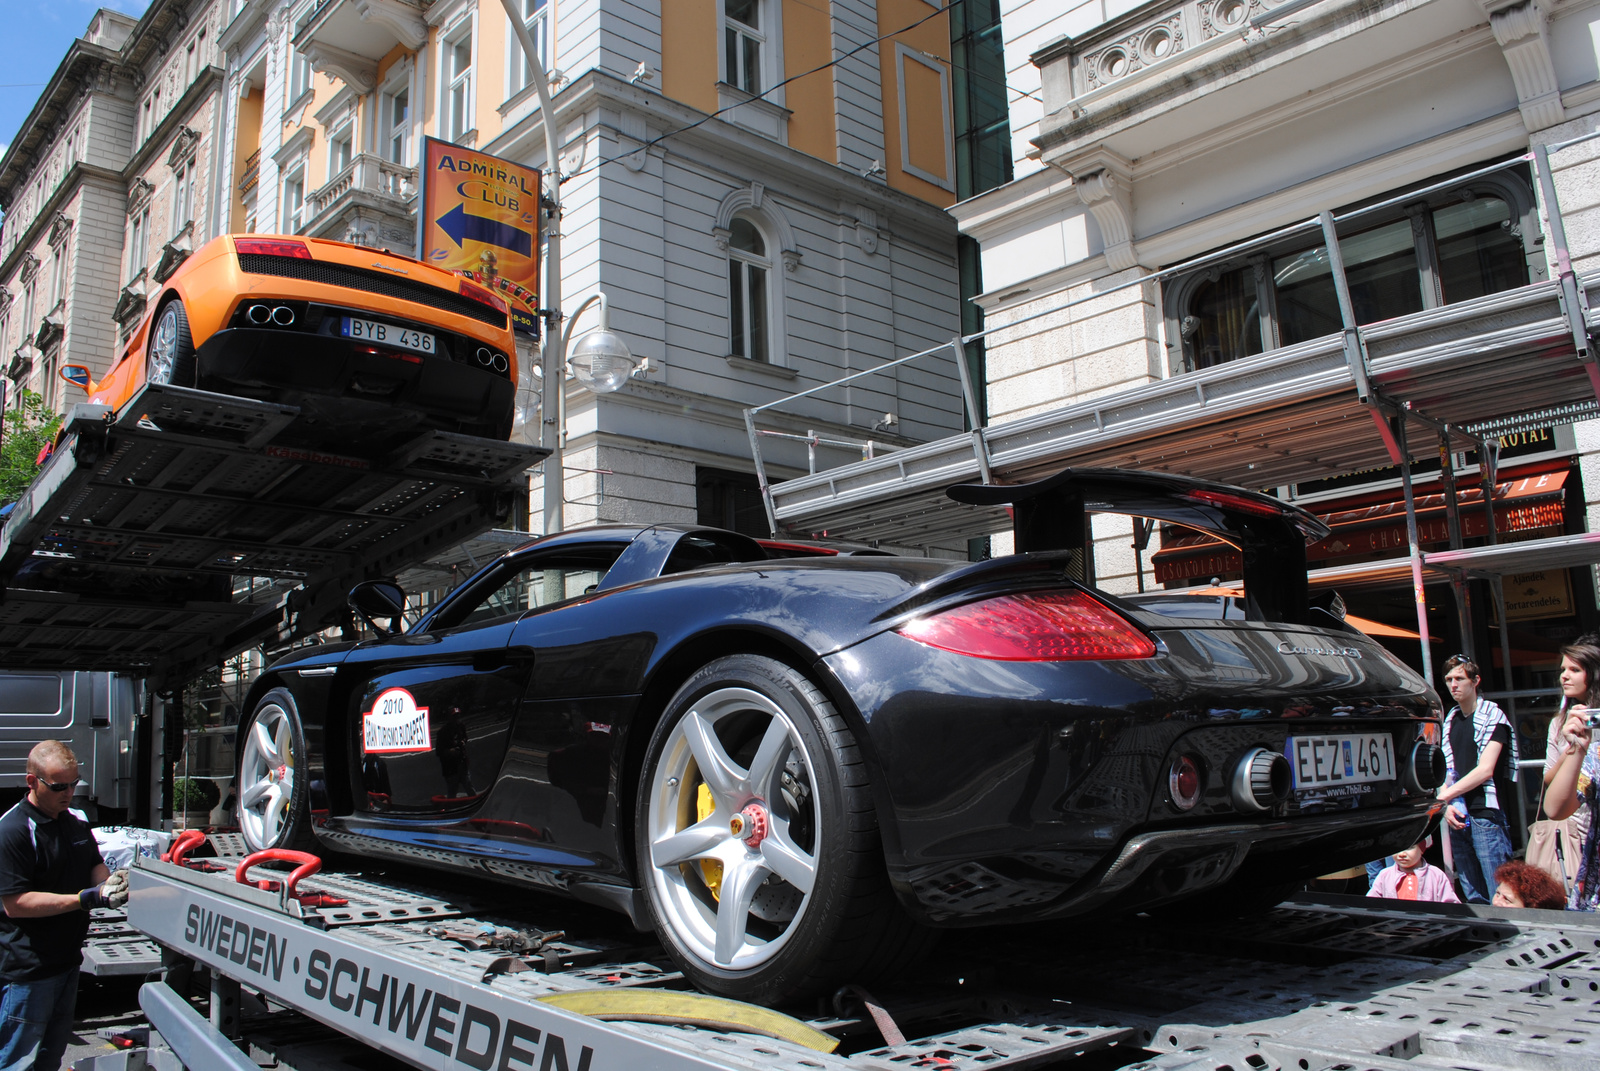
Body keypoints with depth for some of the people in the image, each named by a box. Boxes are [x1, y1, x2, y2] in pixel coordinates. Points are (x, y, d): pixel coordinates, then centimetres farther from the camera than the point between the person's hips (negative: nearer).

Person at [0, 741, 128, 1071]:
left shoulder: (76, 823, 8)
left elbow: (95, 866, 17)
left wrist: (110, 881, -7)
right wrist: (85, 899, -27)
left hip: (68, 958, 8)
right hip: (27, 969, -8)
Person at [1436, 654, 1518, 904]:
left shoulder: (1492, 716, -4)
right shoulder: (1450, 720, 15)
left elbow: (1485, 770, -12)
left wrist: (1442, 796, -12)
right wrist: (1448, 805, -2)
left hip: (1486, 816, -6)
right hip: (1457, 818, 6)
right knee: (1474, 899, 9)